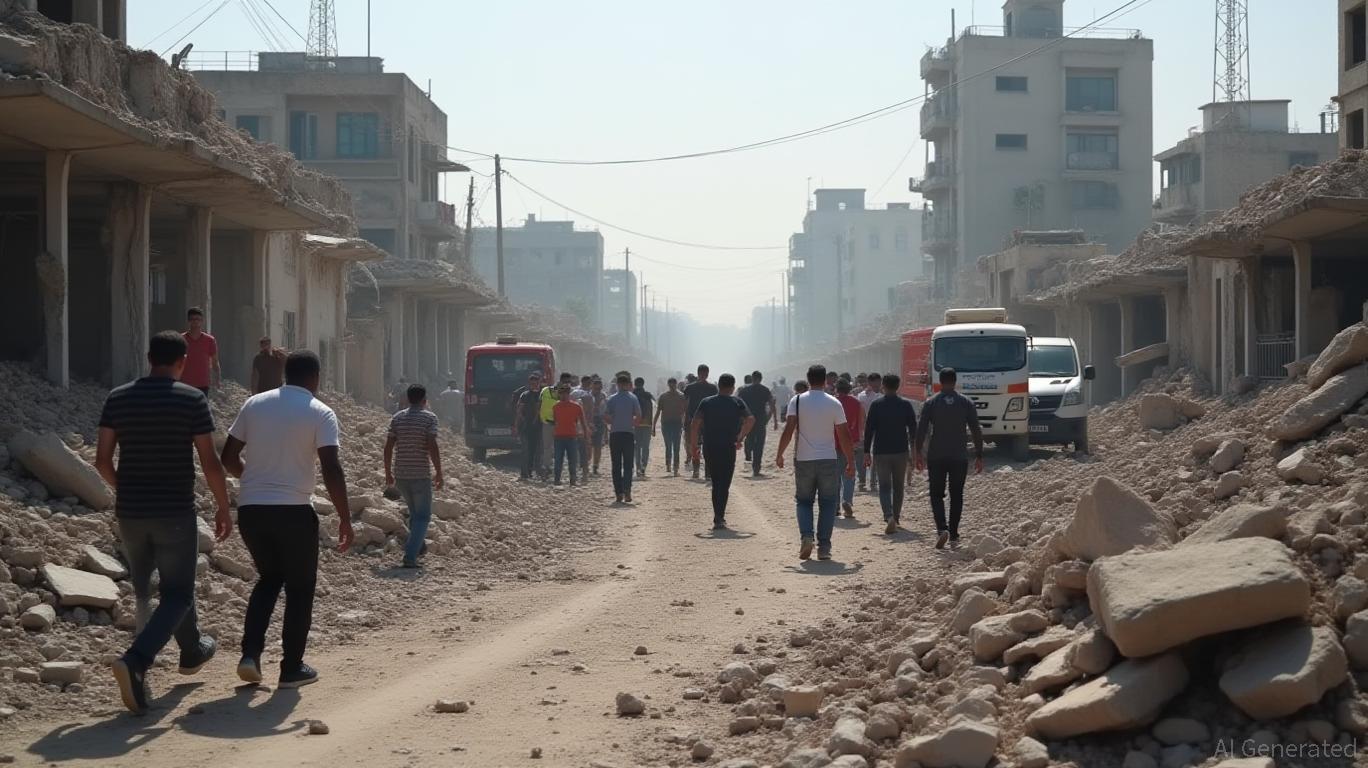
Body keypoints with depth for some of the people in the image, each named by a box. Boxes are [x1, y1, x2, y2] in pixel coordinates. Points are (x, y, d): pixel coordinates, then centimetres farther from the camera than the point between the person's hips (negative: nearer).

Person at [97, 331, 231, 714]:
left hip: (130, 512, 4)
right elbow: (210, 463, -9)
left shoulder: (118, 398, 2)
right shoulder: (192, 399, -8)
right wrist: (223, 507, 3)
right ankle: (135, 661, -20)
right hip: (175, 513, -4)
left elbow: (102, 460, 2)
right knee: (176, 594, 2)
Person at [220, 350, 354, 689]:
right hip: (293, 511, -4)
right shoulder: (320, 413, -5)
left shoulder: (254, 404, 8)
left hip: (250, 508, 4)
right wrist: (345, 518, -7)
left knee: (269, 577, 23)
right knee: (300, 587, 12)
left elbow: (228, 457, 11)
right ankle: (292, 668, 13)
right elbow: (332, 470, -13)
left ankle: (250, 654, 8)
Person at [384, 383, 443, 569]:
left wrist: (388, 473, 12)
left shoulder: (397, 418, 6)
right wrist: (439, 473, -7)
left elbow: (388, 447, 4)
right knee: (423, 516, 2)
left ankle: (416, 546, 30)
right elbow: (432, 447, -14)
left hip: (400, 474, 5)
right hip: (421, 474, -5)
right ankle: (410, 556, -10)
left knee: (414, 512, 25)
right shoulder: (429, 418, -6)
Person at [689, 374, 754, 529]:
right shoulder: (737, 402, 2)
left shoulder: (706, 402, 4)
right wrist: (740, 438, 1)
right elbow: (750, 420, -7)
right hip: (728, 448, -2)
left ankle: (719, 517, 19)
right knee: (724, 484, 1)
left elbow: (694, 424, -4)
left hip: (709, 448, 2)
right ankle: (719, 519, -9)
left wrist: (693, 446, -1)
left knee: (716, 483, 16)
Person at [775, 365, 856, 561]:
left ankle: (806, 536, -8)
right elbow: (843, 436, -1)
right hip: (829, 460, 0)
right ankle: (824, 547, 2)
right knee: (827, 504, 7)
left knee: (804, 501, 14)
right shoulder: (834, 404, -2)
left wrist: (779, 455, 0)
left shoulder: (797, 401, -3)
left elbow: (789, 430, -9)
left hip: (804, 460, 0)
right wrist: (851, 462, 7)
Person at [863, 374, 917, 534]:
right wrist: (914, 452, 9)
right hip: (901, 451, 2)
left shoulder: (876, 405, -4)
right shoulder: (906, 405, 0)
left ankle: (889, 517, -21)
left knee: (884, 486, 0)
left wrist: (867, 452, 3)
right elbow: (913, 429, 2)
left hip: (881, 452, -2)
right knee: (898, 487, 16)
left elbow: (869, 429, -4)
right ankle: (895, 518, 23)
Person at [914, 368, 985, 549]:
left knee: (937, 495, 7)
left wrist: (918, 454, 5)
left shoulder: (930, 403, -2)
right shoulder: (966, 403, 1)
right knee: (957, 496, 10)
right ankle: (954, 536, 10)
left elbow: (921, 430, -3)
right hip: (959, 457, 1)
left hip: (936, 457, -1)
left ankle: (942, 528, -14)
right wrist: (979, 456, 6)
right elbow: (976, 431, 0)